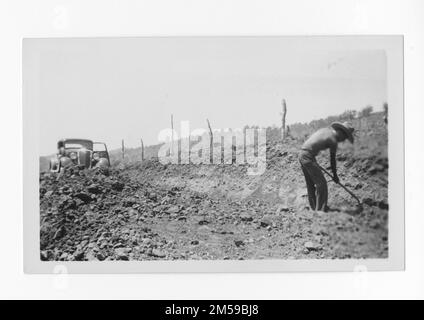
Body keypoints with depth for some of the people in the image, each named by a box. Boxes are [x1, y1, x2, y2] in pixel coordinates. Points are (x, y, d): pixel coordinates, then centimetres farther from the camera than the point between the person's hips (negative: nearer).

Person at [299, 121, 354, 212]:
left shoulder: (326, 129, 15)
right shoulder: (333, 140, -8)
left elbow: (309, 139, 19)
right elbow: (332, 160, 0)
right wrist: (335, 175, 13)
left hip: (301, 154, 10)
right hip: (308, 157, -10)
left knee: (311, 184, 18)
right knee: (321, 183, -4)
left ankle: (314, 208, 27)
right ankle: (320, 210, -1)